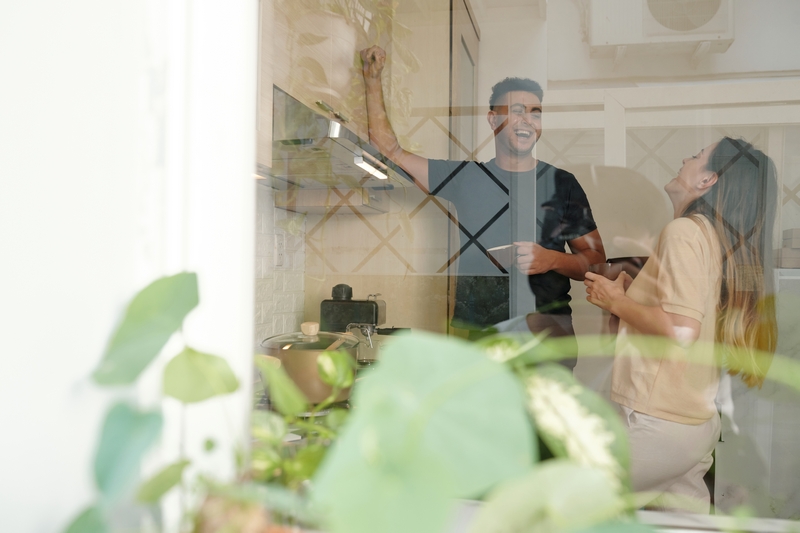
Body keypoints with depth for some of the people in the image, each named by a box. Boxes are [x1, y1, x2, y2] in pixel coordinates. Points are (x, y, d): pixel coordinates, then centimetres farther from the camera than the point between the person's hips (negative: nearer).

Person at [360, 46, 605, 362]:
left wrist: (552, 260, -10)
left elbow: (597, 261, 10)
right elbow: (387, 149, 16)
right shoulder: (463, 176, 13)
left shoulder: (562, 184, 9)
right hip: (467, 327, 1)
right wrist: (373, 80, 13)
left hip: (544, 321, -1)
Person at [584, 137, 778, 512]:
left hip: (655, 424, -9)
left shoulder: (685, 230, -14)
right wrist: (631, 294, 13)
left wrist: (615, 301, -10)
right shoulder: (722, 241, 12)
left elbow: (681, 329, -24)